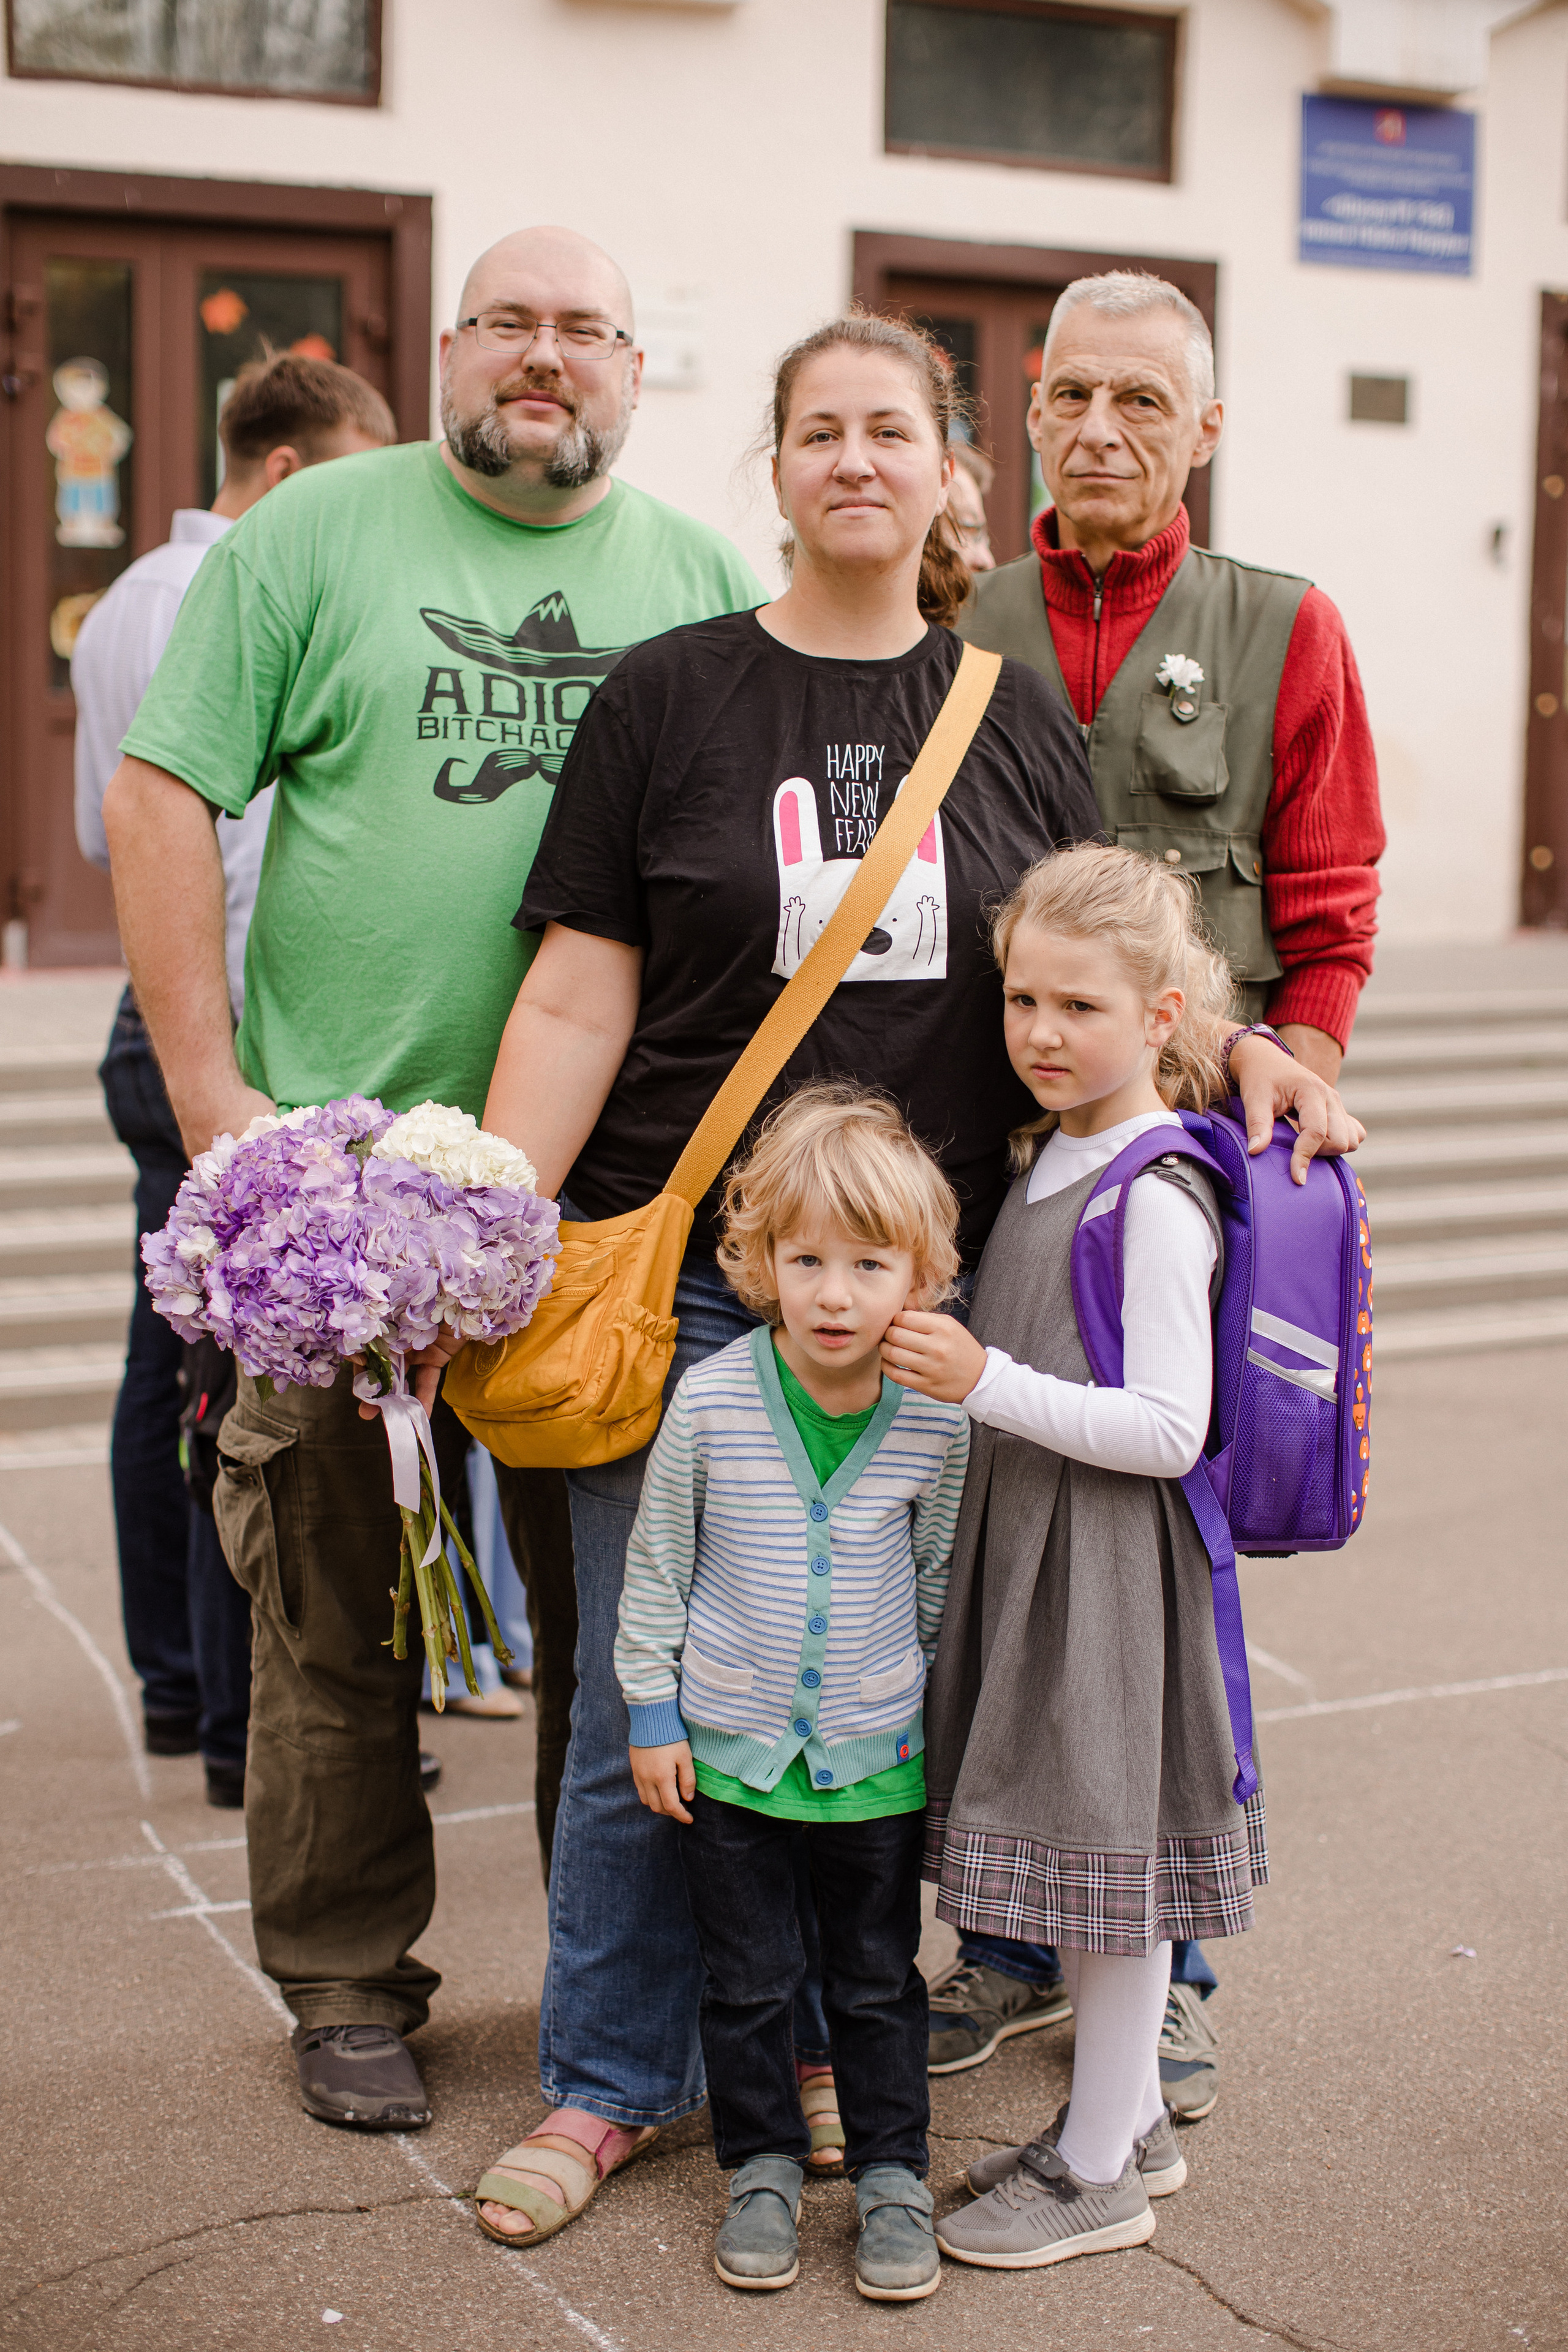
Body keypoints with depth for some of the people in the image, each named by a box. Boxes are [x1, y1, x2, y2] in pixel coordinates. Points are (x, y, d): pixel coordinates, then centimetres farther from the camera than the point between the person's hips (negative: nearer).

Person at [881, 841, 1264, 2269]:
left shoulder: (1156, 1195, -19)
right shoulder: (1052, 1153, 9)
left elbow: (1167, 1429, -22)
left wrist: (985, 1382, -25)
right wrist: (967, 1370, 8)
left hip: (1109, 1561, -9)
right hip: (1025, 1541, 9)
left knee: (1106, 1845, 3)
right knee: (1083, 1851, 18)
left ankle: (1098, 2174, 18)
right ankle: (1132, 2120, 34)